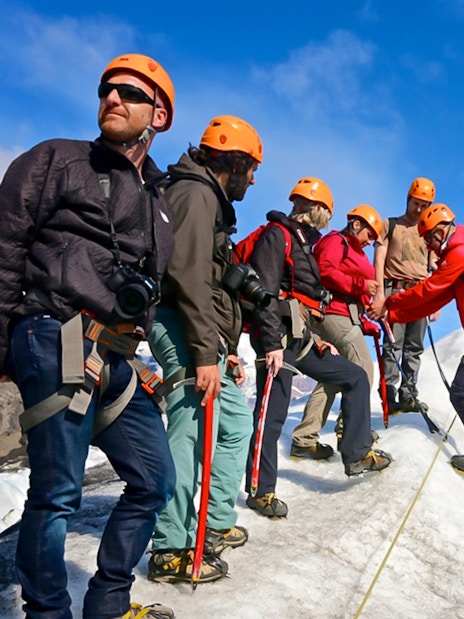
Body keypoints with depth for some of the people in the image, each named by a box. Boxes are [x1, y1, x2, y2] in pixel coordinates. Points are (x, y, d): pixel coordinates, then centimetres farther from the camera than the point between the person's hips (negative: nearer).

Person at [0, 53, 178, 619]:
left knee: (154, 480, 11)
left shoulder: (158, 202, 22)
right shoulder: (58, 160, 4)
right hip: (58, 343, -7)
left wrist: (135, 358, 18)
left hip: (116, 359, 7)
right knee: (57, 493, -3)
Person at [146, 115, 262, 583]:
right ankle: (171, 550, 1)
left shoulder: (211, 200, 24)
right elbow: (189, 278, -20)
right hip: (184, 331, -11)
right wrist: (204, 353, -23)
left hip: (206, 336, 11)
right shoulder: (196, 194, -8)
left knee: (236, 421, 15)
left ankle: (218, 525, 25)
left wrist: (226, 348, 19)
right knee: (193, 433, -11)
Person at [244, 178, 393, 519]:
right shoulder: (276, 235, -7)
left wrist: (315, 340, 19)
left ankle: (356, 454, 17)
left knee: (356, 377, 12)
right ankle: (261, 491, 8)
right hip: (279, 339, -10)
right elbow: (265, 293, -18)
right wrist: (272, 344, -23)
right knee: (273, 415, -6)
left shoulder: (303, 244, 22)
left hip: (301, 340, 10)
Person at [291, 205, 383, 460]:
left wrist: (365, 324, 13)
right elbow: (325, 271, -19)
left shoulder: (354, 252, 27)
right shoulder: (335, 241, 0)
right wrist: (360, 285, -18)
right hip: (336, 313, -10)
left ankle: (304, 439, 9)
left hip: (346, 315, 10)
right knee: (363, 369, -14)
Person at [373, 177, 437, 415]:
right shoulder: (390, 225, 12)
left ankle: (408, 394, 5)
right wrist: (379, 291, -10)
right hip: (396, 290, -3)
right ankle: (390, 396, -12)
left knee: (414, 347, 1)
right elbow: (379, 260, 2)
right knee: (393, 344, -10)